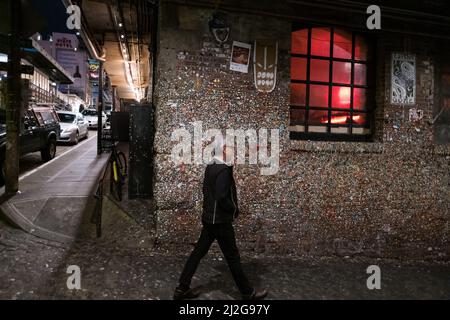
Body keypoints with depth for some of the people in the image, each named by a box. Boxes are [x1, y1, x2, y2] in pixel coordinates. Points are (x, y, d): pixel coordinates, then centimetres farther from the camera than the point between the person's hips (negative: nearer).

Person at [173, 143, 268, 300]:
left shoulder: (210, 166, 8)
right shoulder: (223, 170, -21)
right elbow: (222, 198, -26)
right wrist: (235, 210, -10)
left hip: (209, 218, 9)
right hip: (220, 221, -9)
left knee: (198, 252, 13)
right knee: (233, 257, 4)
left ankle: (182, 289, 21)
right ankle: (248, 293, 19)